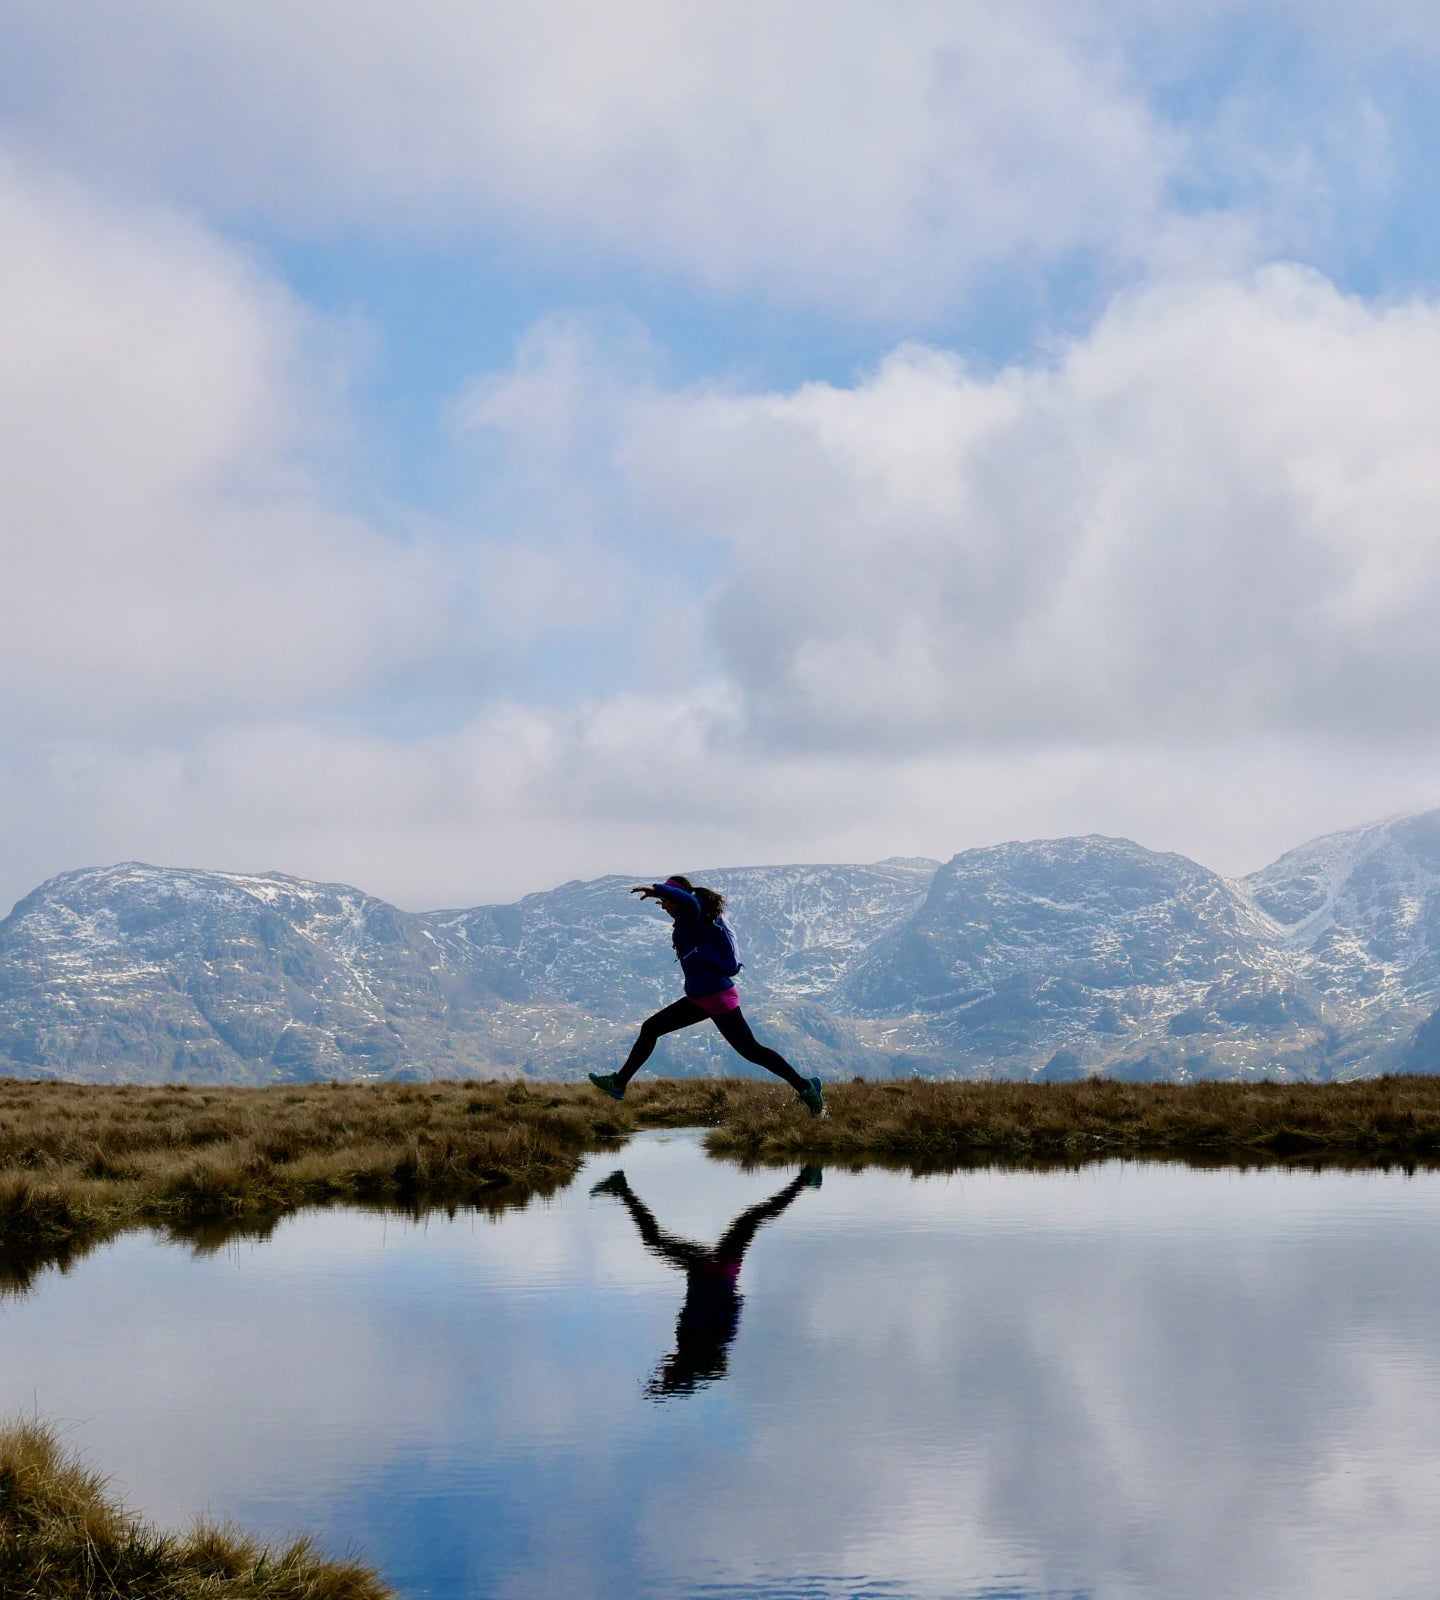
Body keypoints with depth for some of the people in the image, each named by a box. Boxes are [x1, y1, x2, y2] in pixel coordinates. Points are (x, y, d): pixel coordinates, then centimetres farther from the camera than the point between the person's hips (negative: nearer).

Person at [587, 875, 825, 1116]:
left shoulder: (694, 914, -14)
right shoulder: (692, 918, 13)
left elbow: (689, 901, -39)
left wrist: (656, 889, -30)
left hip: (717, 996, -11)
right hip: (700, 998, 11)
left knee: (750, 1050, -8)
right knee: (650, 1029, 13)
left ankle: (805, 1087, -3)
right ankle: (618, 1082, 19)